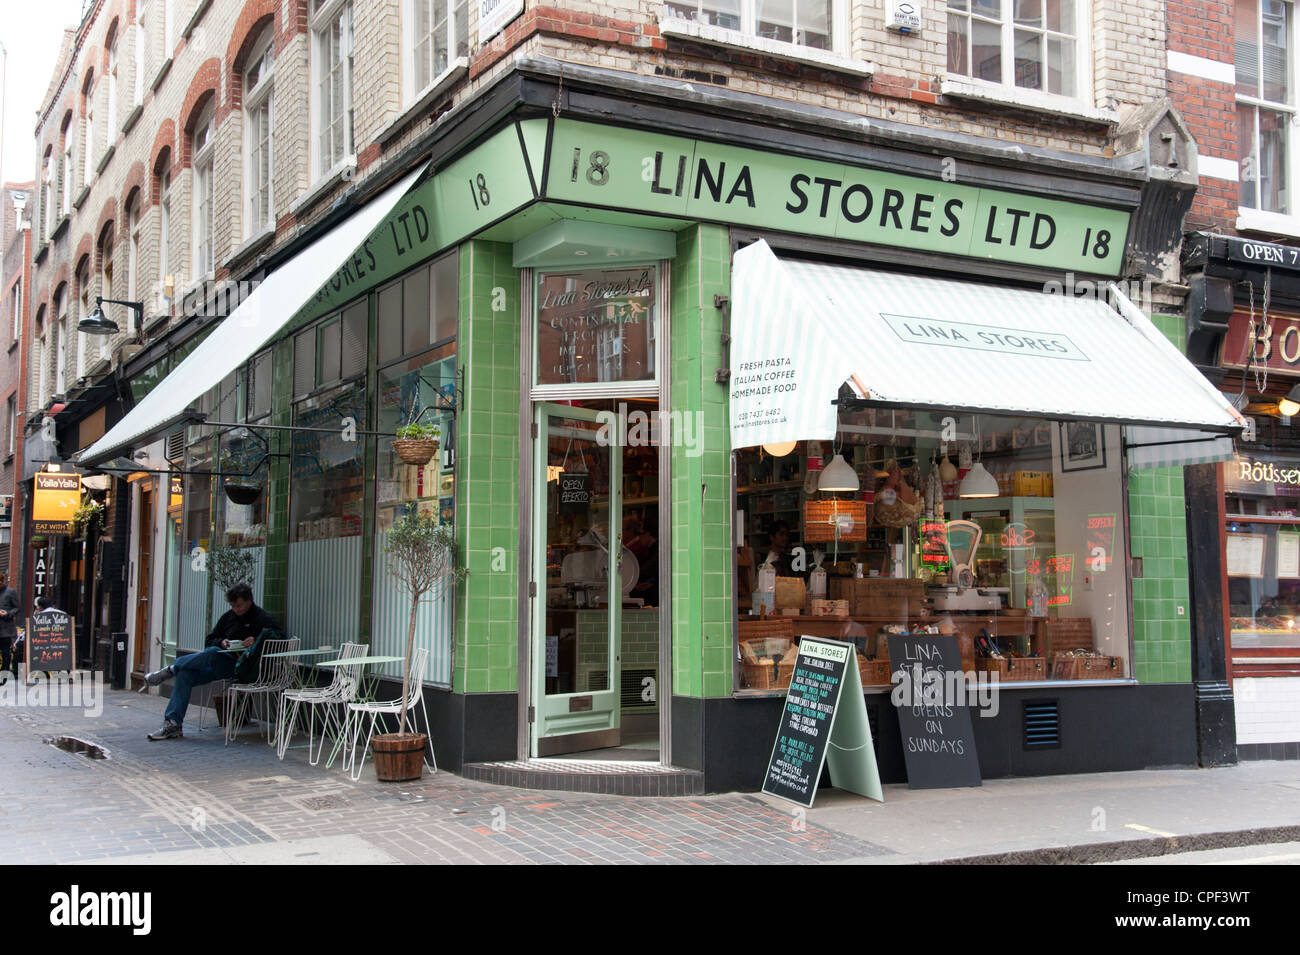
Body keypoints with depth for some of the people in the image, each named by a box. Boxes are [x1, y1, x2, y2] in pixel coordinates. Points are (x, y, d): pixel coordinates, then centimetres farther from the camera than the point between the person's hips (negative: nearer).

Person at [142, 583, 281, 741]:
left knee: (212, 653, -34)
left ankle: (170, 670, -16)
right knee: (185, 674, -16)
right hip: (219, 665, 7)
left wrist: (256, 640, -23)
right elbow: (209, 641, 21)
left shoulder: (263, 618, 1)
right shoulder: (228, 617, 19)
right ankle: (172, 725, -17)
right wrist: (221, 642, -2)